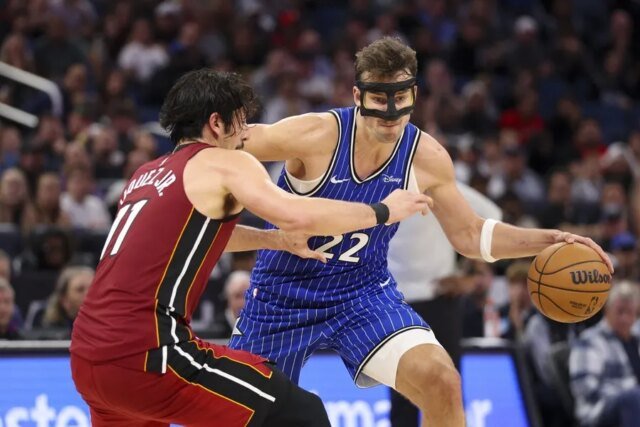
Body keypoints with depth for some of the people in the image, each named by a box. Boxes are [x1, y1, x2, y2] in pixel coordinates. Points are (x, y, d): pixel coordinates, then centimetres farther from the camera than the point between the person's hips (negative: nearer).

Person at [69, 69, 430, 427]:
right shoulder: (224, 163, 1)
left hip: (87, 358, 8)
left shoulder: (148, 175, 23)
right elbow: (297, 216, -14)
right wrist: (382, 211, 0)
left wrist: (278, 240, 43)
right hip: (147, 354, -8)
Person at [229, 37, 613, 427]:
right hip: (285, 293, -2)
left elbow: (469, 234, 1)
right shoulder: (316, 135, -25)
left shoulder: (427, 158, -12)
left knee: (441, 380, -21)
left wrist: (548, 240, -9)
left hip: (364, 292, 2)